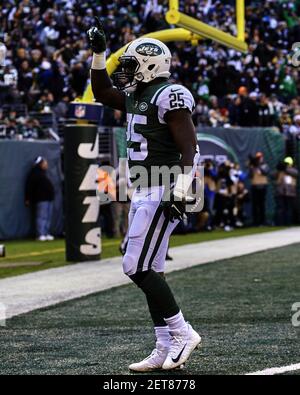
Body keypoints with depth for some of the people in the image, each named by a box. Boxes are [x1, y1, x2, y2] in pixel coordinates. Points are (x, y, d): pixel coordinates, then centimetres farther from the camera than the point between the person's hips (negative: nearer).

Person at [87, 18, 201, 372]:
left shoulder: (169, 96, -13)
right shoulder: (137, 97, 15)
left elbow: (190, 148, -17)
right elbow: (102, 93, 30)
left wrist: (179, 192, -24)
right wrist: (98, 52, 20)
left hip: (162, 194, -10)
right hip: (144, 195, 10)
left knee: (139, 267, -12)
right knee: (149, 271, 8)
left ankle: (182, 333, -4)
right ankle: (166, 349, 10)